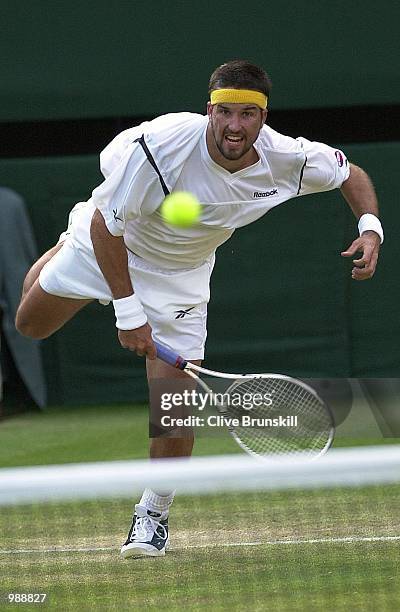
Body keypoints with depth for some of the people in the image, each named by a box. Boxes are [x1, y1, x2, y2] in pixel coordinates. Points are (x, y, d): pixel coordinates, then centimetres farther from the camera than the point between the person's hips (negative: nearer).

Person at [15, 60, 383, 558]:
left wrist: (370, 227, -25)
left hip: (179, 273, 1)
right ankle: (65, 244, 54)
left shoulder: (286, 158, -27)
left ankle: (154, 515, 11)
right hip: (108, 242, -1)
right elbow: (106, 225, -29)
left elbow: (352, 175, -6)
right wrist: (127, 307, -31)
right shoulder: (160, 144, -38)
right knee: (30, 324, 21)